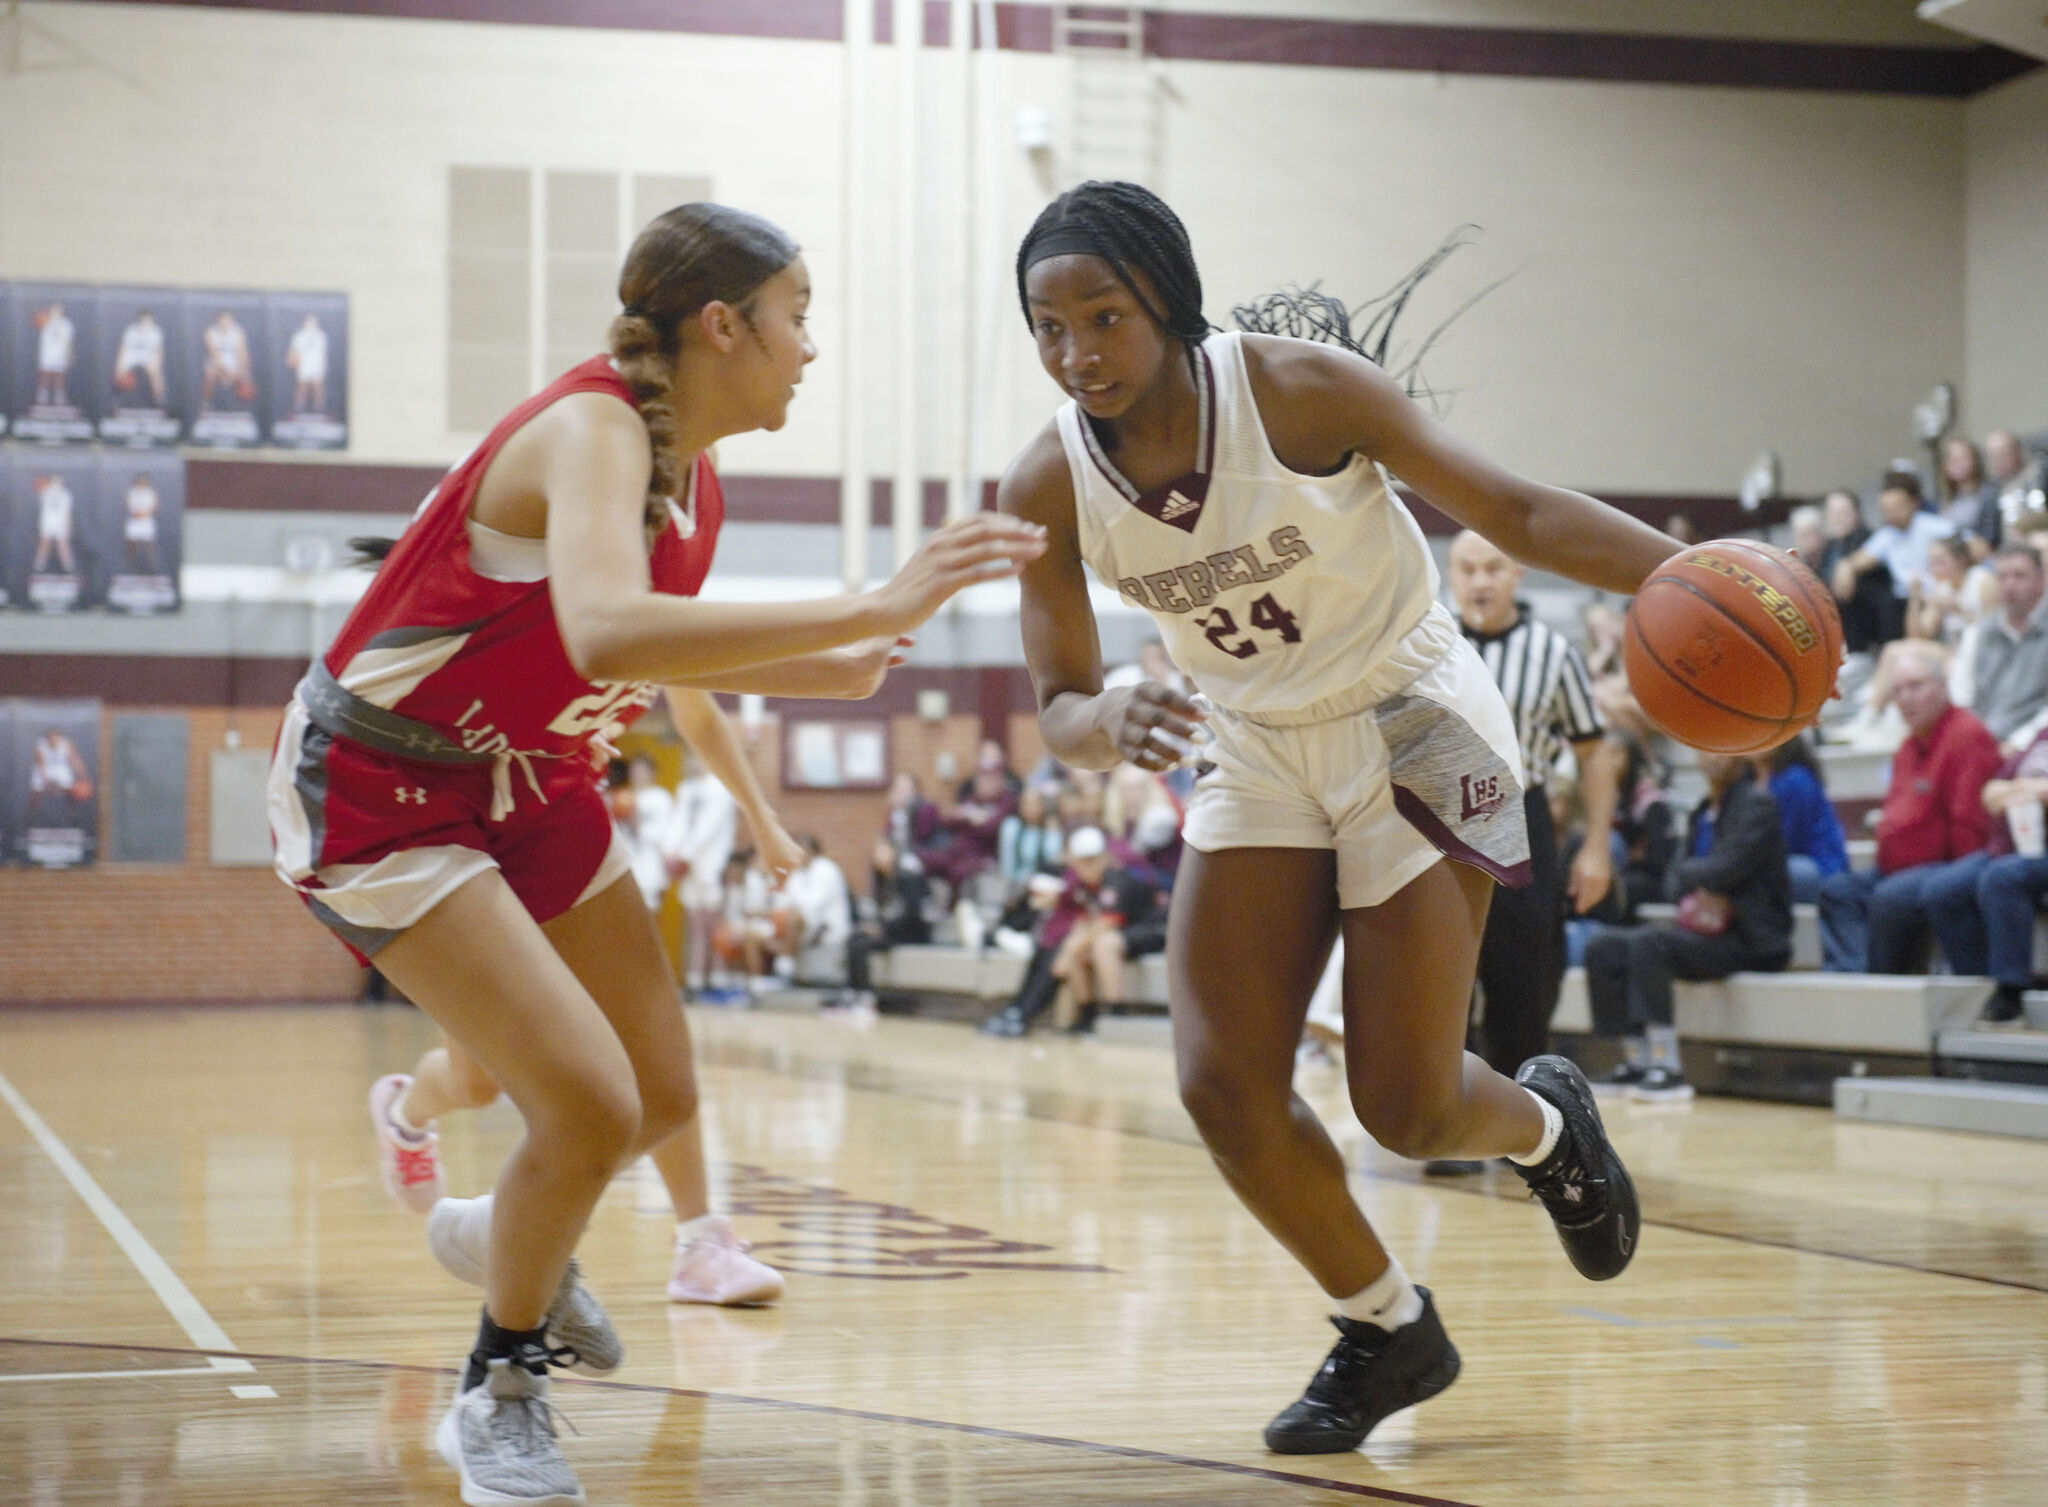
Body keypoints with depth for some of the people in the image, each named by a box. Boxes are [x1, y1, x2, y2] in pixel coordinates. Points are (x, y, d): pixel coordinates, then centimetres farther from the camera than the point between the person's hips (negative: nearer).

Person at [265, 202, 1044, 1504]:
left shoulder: (694, 479, 1)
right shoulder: (593, 430, -27)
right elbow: (605, 631, -48)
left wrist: (835, 673, 10)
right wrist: (879, 607, -50)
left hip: (526, 782, 9)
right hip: (378, 794, -9)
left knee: (662, 1099, 13)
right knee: (591, 1106, -18)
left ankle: (510, 1237, 45)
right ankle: (499, 1396, 6)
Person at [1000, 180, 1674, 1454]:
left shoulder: (1298, 389, -24)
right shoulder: (1048, 492, -13)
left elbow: (1512, 510, -22)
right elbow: (1059, 710, -6)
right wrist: (1106, 723, -32)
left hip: (1415, 727, -4)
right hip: (1263, 756, 4)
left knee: (1406, 1109, -7)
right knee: (1222, 1081, -8)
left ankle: (1546, 1124, 31)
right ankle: (1389, 1332, 15)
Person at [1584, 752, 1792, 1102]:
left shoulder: (1756, 804, -7)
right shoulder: (1705, 812, 18)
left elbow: (1726, 869, -19)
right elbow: (1679, 879, 14)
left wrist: (1687, 872, 0)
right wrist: (1693, 895, -9)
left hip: (1749, 939, -9)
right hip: (1704, 927, 9)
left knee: (1647, 942, -30)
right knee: (1602, 948, -2)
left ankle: (1667, 1071, -30)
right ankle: (1636, 1063, -3)